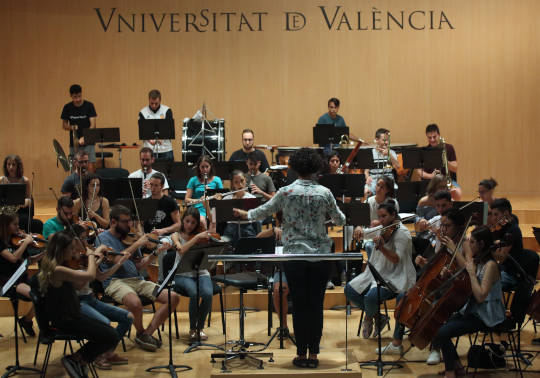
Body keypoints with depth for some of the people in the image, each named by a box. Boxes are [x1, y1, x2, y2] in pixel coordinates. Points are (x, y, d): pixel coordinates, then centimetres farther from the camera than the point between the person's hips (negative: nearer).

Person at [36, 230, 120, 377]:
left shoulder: (55, 266, 6)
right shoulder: (57, 270, -25)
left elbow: (78, 284, 13)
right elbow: (90, 276, -25)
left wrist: (94, 263, 7)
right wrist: (91, 255, -7)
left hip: (69, 316, 10)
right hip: (64, 321, -10)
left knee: (109, 331, 11)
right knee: (112, 337, -12)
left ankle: (77, 360, 14)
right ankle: (75, 360, 0)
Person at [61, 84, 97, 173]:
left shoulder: (89, 106, -6)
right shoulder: (67, 108, 2)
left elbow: (93, 125, -11)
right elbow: (64, 125, 9)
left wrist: (84, 137, -25)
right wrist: (71, 128, -14)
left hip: (88, 143, -2)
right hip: (74, 143, 2)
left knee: (90, 167, -13)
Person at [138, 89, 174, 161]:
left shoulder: (167, 111, 0)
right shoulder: (143, 113, 2)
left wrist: (162, 138, -27)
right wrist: (150, 140, -24)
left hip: (166, 150, 0)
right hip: (149, 150, 0)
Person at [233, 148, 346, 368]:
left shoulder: (286, 192, -3)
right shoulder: (324, 193, -2)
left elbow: (264, 211, 8)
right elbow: (339, 220, 8)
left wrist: (244, 214, 27)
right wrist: (340, 216, 31)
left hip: (294, 255, 0)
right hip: (320, 255, 1)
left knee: (299, 305, 5)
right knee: (316, 305, 5)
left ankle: (301, 354, 8)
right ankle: (313, 354, 8)